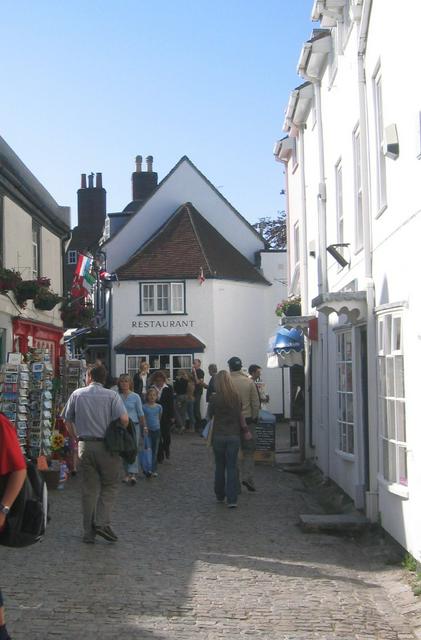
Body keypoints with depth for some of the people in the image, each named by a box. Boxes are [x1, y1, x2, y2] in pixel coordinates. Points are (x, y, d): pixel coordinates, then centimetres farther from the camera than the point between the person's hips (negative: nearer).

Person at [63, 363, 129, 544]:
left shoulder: (77, 394, 4)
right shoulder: (112, 395, -3)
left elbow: (68, 421, 8)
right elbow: (124, 419, -14)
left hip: (85, 445, 3)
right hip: (107, 446, -3)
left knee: (89, 488, 9)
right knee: (109, 486, 9)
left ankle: (88, 532, 11)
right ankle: (102, 522, -6)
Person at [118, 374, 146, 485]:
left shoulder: (135, 397, 0)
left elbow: (140, 413, 6)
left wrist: (144, 426, 8)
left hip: (133, 425, -3)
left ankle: (133, 474, -19)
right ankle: (128, 474, 15)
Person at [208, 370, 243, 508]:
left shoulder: (214, 398, -10)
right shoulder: (236, 397, -5)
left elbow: (209, 416, 1)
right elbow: (239, 416, 0)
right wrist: (243, 430, 12)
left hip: (218, 436, -1)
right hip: (234, 436, 1)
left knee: (219, 466, 14)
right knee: (232, 467, 3)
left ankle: (220, 496, 24)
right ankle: (232, 499, -3)